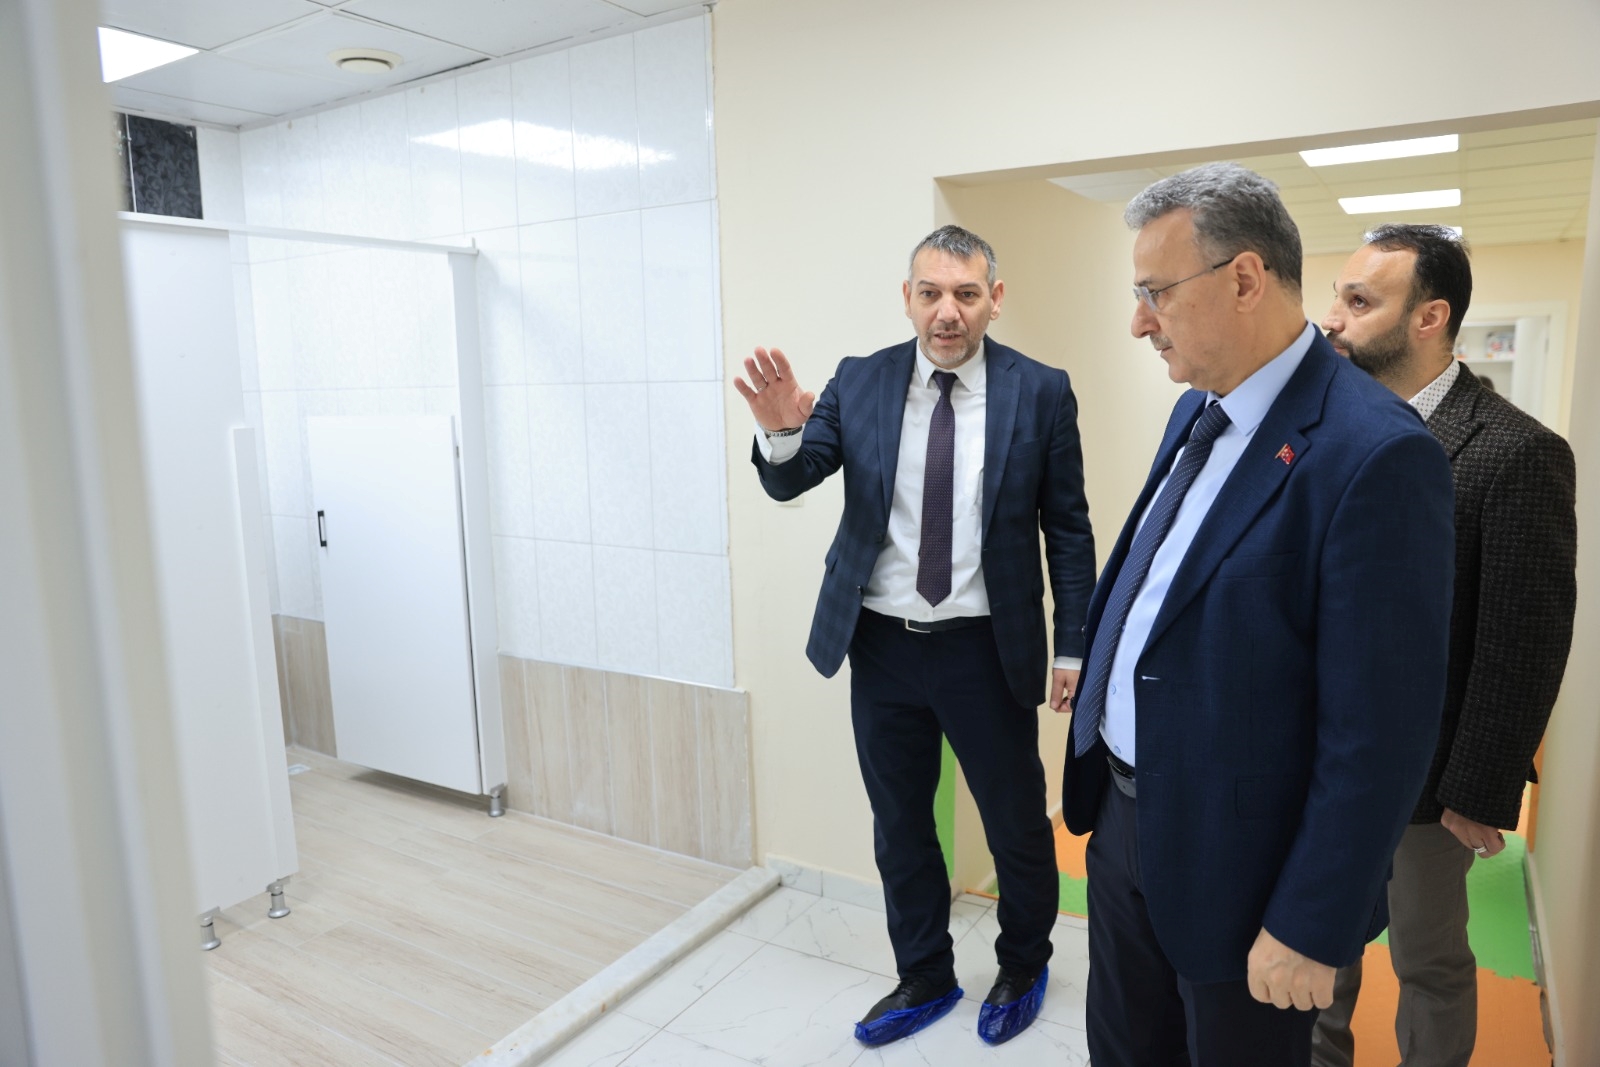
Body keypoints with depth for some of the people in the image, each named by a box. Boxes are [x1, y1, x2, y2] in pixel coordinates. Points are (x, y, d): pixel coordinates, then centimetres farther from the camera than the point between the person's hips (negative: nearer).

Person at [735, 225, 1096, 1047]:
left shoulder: (1041, 392, -6)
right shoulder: (859, 382, -1)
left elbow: (1068, 529, -1)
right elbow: (789, 482, -4)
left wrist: (1072, 647, -3)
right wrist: (781, 432, -27)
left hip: (986, 649, -2)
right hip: (881, 643, 3)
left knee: (1017, 824, 14)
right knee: (899, 826, 17)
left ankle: (1023, 967, 43)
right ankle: (925, 978, 40)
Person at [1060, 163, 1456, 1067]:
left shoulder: (1374, 453, -23)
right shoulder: (1199, 410, 4)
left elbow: (1379, 729, -22)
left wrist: (1313, 928, -17)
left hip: (1238, 858, -7)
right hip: (1125, 813, 7)